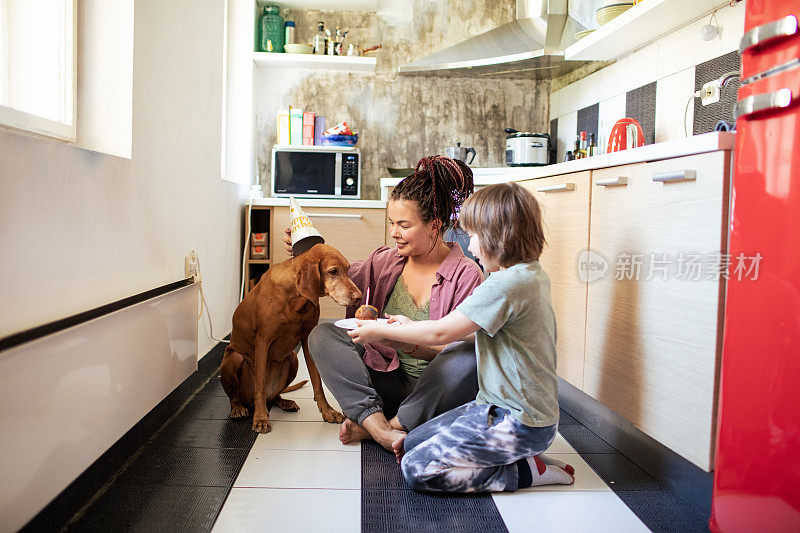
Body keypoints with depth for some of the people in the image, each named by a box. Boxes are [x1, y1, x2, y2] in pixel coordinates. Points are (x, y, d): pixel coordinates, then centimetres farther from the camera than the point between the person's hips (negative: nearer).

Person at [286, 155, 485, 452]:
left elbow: (461, 346, -16)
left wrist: (411, 342, -32)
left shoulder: (466, 275, -10)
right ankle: (379, 427, -28)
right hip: (389, 381, 4)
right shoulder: (385, 261, 5)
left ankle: (393, 425, -22)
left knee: (470, 356, -34)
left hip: (436, 390, -4)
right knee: (323, 334, -14)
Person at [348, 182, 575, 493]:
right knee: (413, 444, 10)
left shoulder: (507, 284, -24)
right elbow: (474, 329, 18)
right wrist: (413, 327, 19)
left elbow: (441, 333, -19)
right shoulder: (532, 276, 8)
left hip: (519, 422, -10)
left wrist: (379, 331, -6)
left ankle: (527, 470, -4)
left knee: (417, 469, -13)